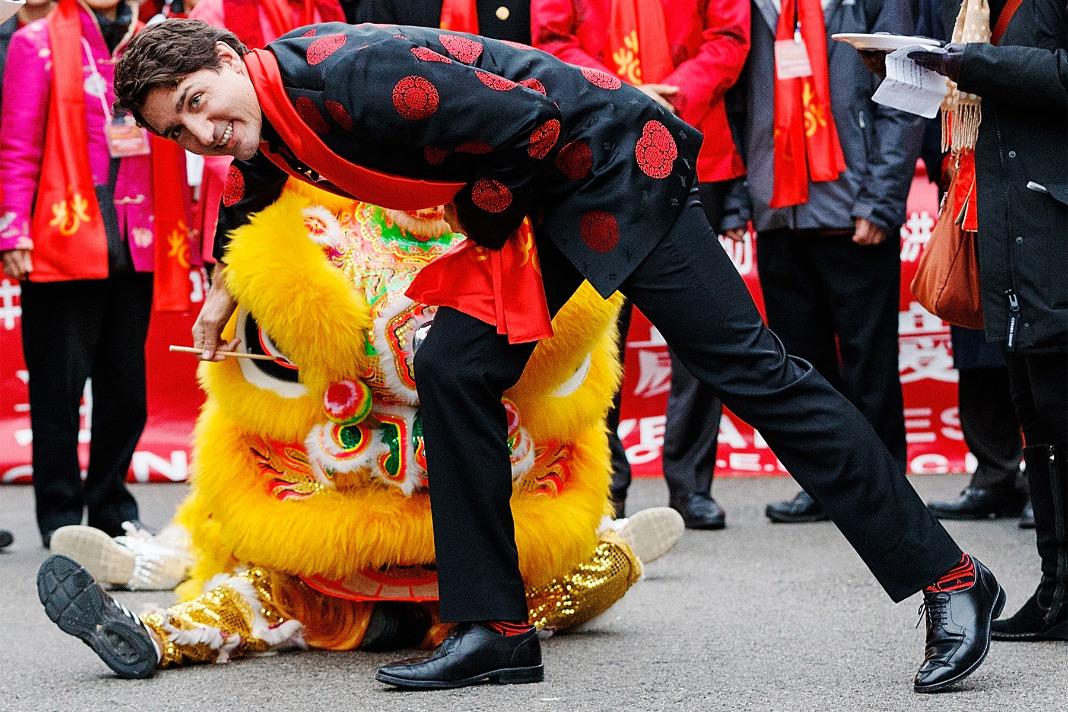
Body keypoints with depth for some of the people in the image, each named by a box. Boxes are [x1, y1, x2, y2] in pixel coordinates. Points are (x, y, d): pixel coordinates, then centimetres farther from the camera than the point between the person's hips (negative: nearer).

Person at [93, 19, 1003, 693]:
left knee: (743, 361, -9)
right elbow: (246, 188, 29)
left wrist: (481, 217, -7)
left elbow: (528, 123, -23)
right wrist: (223, 288, 38)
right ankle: (496, 630, 5)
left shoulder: (352, 76, -28)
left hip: (611, 157, -9)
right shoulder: (269, 120, 2)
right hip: (539, 201, 9)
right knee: (454, 369, -1)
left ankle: (949, 579, -5)